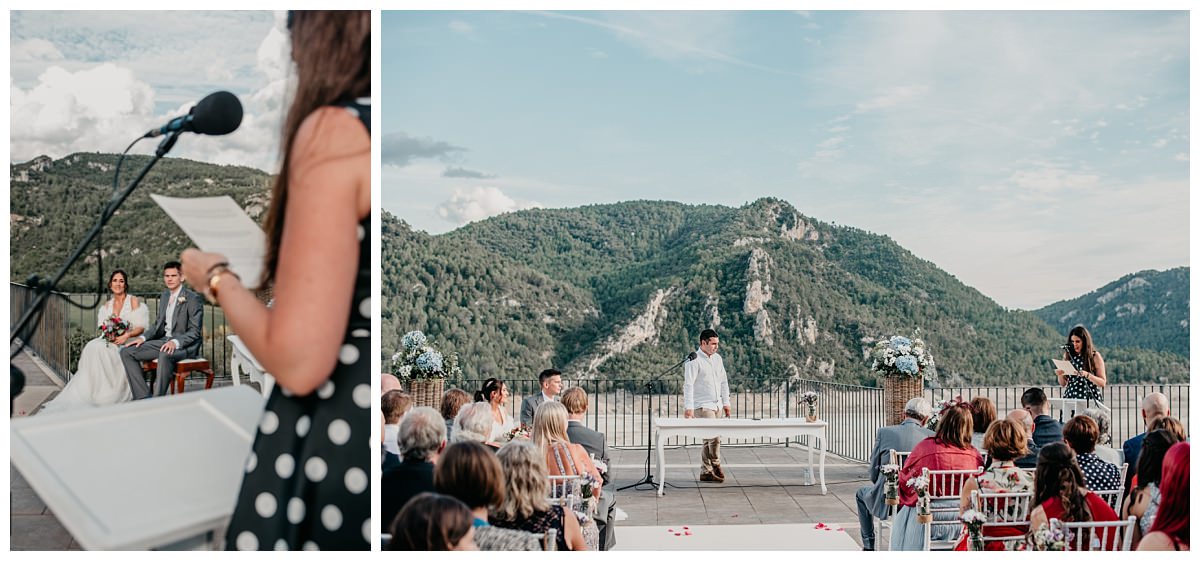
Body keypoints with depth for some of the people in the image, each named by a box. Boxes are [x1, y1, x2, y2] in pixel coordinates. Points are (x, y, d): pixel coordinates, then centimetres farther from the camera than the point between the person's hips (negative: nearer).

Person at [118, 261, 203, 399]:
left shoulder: (193, 299, -10)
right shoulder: (164, 296, 14)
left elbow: (195, 331, -14)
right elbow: (158, 325, 20)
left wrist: (175, 342, -30)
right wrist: (142, 337, 2)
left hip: (185, 345, -8)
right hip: (164, 340, 8)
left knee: (165, 355, -39)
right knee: (127, 352, -4)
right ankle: (143, 397, -9)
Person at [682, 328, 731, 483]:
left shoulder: (717, 358, 13)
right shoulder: (694, 360, -11)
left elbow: (723, 381, 20)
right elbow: (688, 385, -17)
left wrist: (725, 402, 15)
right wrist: (688, 407, -23)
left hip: (715, 405, 7)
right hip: (702, 406, -7)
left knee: (708, 440, 10)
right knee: (714, 437, -15)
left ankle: (706, 472, 17)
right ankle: (716, 466, 3)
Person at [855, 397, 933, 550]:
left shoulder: (884, 432, -7)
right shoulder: (932, 436, -5)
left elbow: (873, 472, -2)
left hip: (886, 502, -1)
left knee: (861, 493, 32)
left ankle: (869, 546, 33)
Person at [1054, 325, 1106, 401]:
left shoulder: (1095, 356, 2)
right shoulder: (1068, 355, 7)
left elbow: (1103, 382, -1)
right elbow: (1063, 383, 13)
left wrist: (1087, 375, -15)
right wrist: (1060, 374, -7)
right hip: (1070, 398, 2)